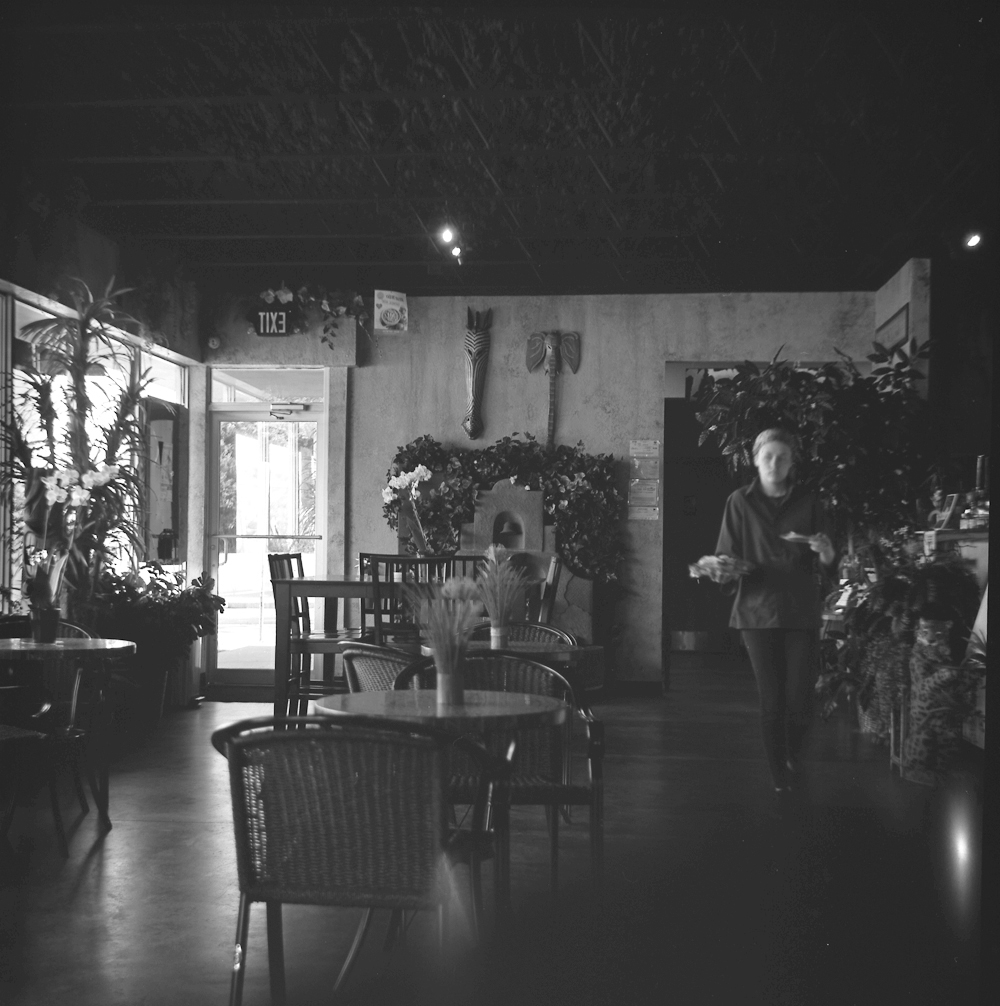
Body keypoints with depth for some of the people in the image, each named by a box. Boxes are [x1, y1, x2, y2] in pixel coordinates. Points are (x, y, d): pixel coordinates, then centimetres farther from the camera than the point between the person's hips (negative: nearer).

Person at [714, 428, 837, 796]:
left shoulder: (807, 503, 6)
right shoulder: (740, 502, 4)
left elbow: (826, 568, 6)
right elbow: (728, 557, 6)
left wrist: (826, 554, -16)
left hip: (802, 611, 1)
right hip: (758, 610, -1)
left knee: (799, 700, -1)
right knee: (771, 701, 0)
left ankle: (793, 762, 28)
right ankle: (780, 780, 14)